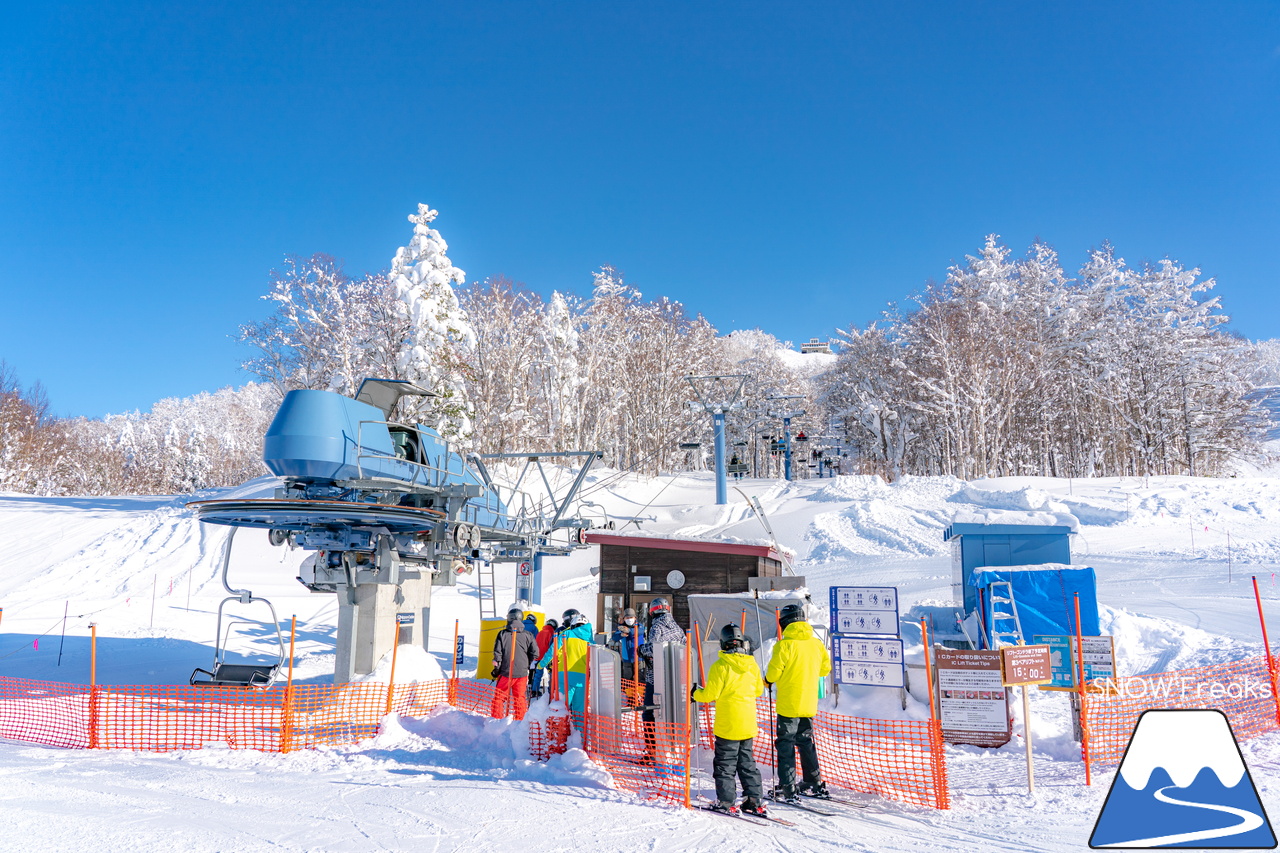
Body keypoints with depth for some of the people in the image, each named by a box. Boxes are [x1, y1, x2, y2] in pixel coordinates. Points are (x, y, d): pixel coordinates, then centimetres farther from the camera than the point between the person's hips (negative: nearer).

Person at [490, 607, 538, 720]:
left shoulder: (502, 634, -6)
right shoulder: (527, 635, -1)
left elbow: (497, 653, -5)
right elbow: (535, 653, 1)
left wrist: (496, 669, 5)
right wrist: (528, 665, 17)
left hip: (506, 672, -2)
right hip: (522, 673, 2)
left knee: (499, 697, 10)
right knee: (520, 699, 11)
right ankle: (520, 721, 16)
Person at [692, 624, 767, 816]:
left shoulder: (720, 666, -16)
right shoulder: (752, 664, 1)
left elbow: (710, 694, -13)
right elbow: (758, 690, 13)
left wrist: (695, 694, 6)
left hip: (727, 725, -5)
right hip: (748, 724, 5)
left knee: (725, 763, 5)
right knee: (747, 762, 16)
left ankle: (725, 802, 7)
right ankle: (755, 800, 15)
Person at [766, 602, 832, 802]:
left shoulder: (785, 645, -16)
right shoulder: (817, 644, 2)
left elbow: (773, 673, -13)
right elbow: (825, 668, 14)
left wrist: (768, 680, 9)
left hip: (789, 705, -6)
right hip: (809, 704, 6)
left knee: (785, 744, 2)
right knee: (806, 742, 19)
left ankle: (787, 789, 1)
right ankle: (815, 784, 25)